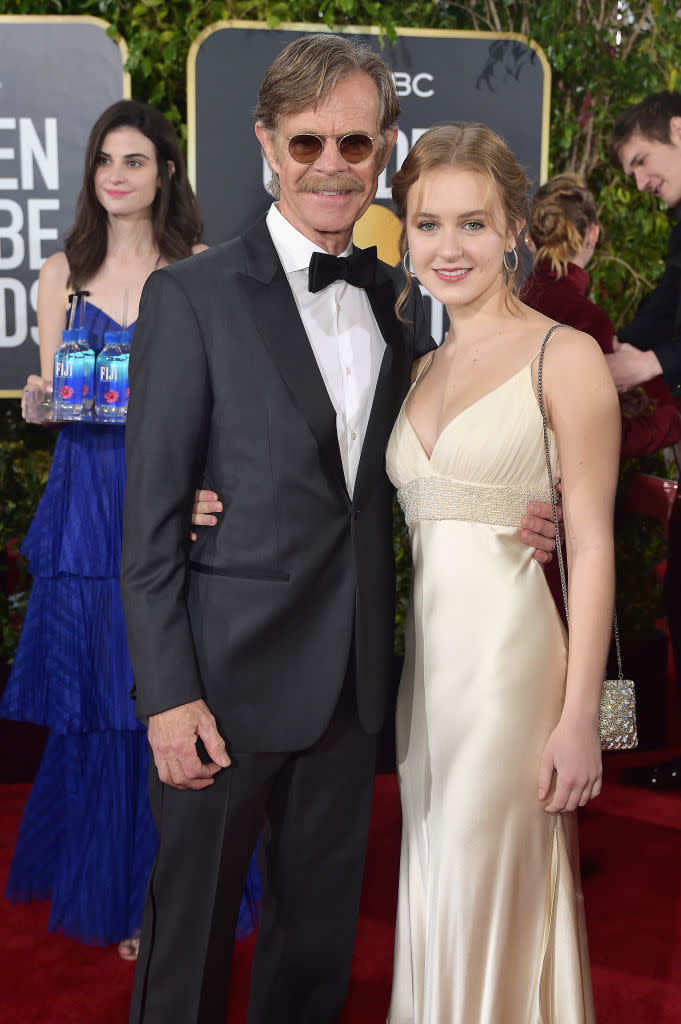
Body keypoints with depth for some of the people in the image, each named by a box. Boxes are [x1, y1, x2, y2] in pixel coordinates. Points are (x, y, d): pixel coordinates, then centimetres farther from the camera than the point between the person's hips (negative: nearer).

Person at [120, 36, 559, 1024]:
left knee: (320, 922, 20)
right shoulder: (192, 296, -9)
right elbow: (150, 517, -10)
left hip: (353, 681, 5)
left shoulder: (399, 304, 8)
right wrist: (168, 694, -14)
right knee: (191, 925, 11)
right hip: (229, 678, -5)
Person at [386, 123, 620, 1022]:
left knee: (491, 898, 6)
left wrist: (579, 716, -14)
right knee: (432, 898, 17)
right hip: (425, 656, 6)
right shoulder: (421, 369, 13)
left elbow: (592, 545, -11)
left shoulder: (566, 358, -7)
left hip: (511, 658, -6)